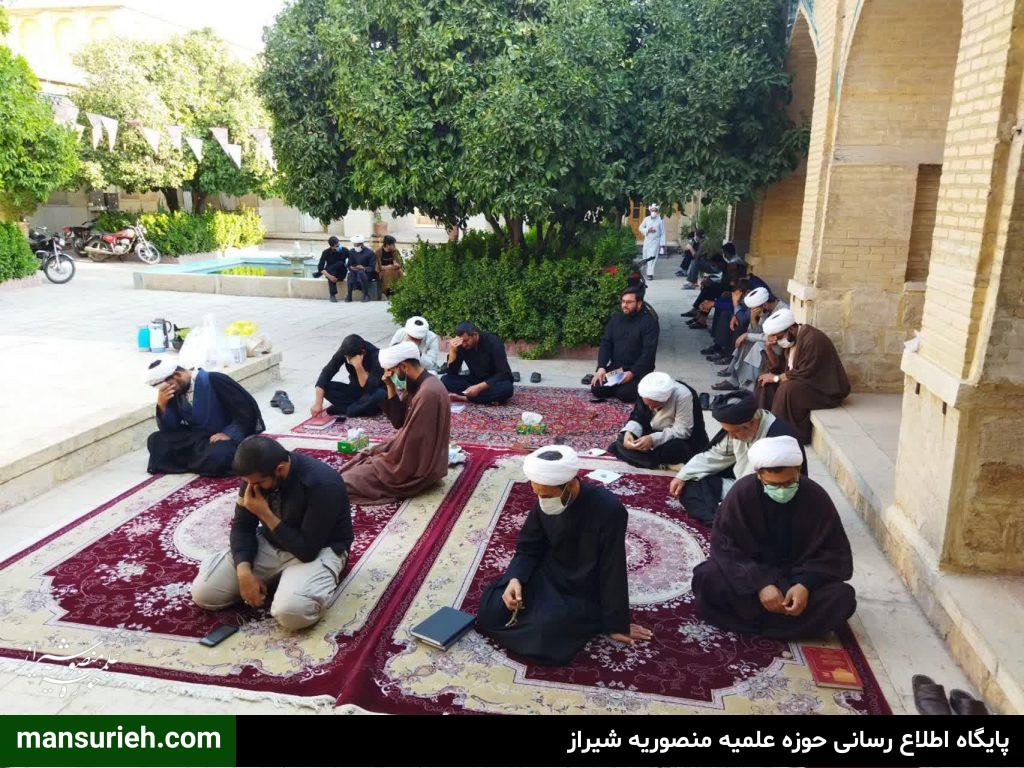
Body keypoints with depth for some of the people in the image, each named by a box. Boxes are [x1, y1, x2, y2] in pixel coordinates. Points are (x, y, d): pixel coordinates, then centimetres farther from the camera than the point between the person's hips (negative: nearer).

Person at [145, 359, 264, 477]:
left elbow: (248, 407, -18)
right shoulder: (176, 393, 4)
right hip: (196, 439, 7)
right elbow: (170, 429, 2)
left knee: (217, 457, -39)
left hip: (226, 437, -7)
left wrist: (229, 434, -23)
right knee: (155, 441, -10)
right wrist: (162, 405, -13)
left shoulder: (215, 381, -16)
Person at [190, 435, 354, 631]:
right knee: (203, 592, -7)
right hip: (270, 543, 6)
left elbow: (308, 550, -27)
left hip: (319, 549, -6)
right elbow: (242, 526, -2)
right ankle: (278, 578, 11)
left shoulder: (321, 484, -31)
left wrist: (265, 514, -27)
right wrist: (244, 571, -18)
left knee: (291, 611, -34)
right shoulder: (255, 476, -11)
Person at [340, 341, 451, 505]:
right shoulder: (417, 384, 4)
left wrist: (388, 458, -10)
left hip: (418, 466, -9)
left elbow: (415, 438, -25)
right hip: (415, 455, 10)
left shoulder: (427, 393, -27)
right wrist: (391, 386, -3)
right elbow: (399, 421, 7)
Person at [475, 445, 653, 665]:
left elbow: (613, 571, -20)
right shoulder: (544, 502, -12)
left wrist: (616, 623, -10)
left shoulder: (608, 509, -28)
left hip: (583, 593, -4)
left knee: (540, 638, -25)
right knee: (491, 611, -11)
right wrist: (515, 579, -21)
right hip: (547, 575, 5)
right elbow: (528, 548, 0)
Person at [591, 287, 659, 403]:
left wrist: (632, 373, -26)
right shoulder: (616, 318, 7)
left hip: (638, 370, -5)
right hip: (615, 367, 5)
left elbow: (649, 352, -17)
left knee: (624, 394, -27)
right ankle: (620, 385, 12)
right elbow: (605, 343, 4)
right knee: (596, 389, -14)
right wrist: (601, 368, -11)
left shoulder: (649, 322, -11)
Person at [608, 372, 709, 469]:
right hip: (654, 432, 6)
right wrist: (629, 432, -25)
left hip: (683, 440, -5)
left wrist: (654, 439, -36)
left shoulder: (683, 396, -29)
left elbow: (683, 431, -28)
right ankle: (663, 464, -18)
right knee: (623, 440, -16)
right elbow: (637, 417, -4)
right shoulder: (645, 392, -13)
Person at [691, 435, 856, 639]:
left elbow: (835, 553, -7)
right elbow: (725, 546, -16)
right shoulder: (743, 493, -17)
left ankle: (752, 618, -22)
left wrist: (806, 584, -26)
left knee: (843, 598, -28)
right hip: (752, 572, -1)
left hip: (798, 575, 1)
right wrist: (760, 583, -30)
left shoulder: (816, 497, -14)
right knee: (705, 578, -30)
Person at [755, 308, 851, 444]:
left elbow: (804, 375, -26)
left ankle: (795, 435, -21)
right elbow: (779, 367, 8)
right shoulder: (791, 338, 3)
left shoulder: (812, 340, -25)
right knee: (765, 380, 3)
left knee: (788, 388, -32)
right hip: (808, 382, 10)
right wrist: (769, 349, -8)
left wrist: (776, 378, -16)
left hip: (827, 390, -9)